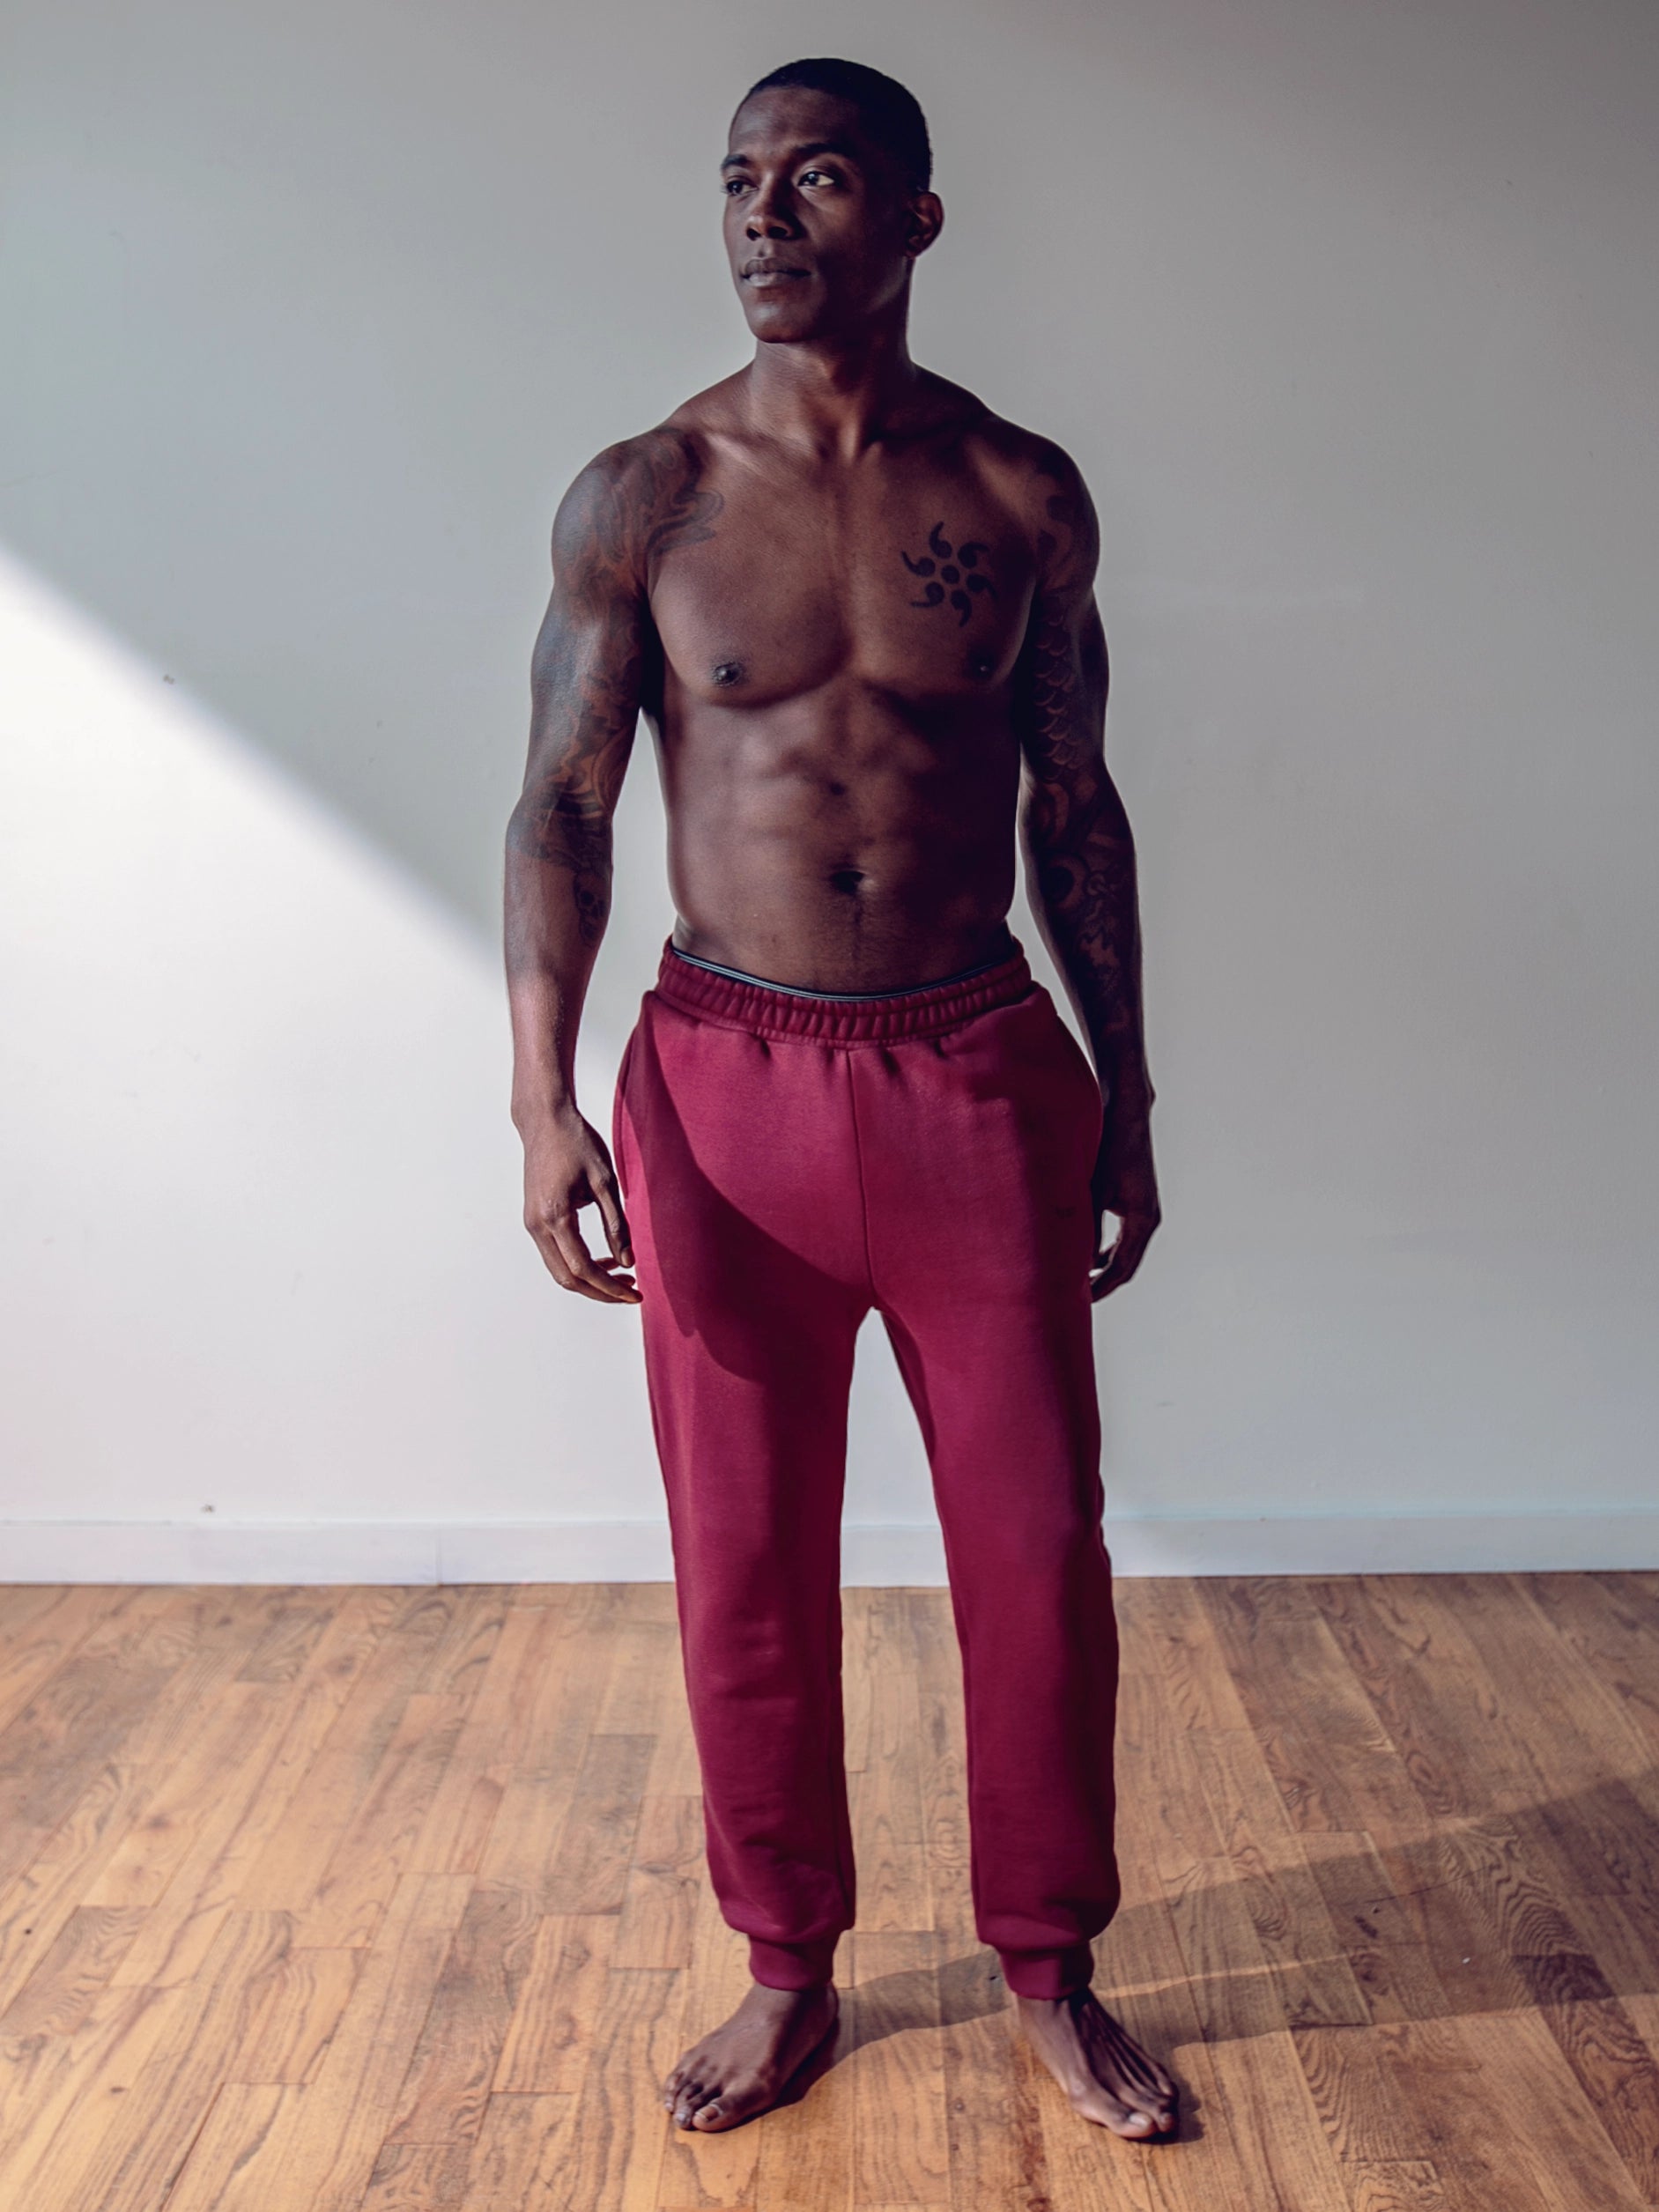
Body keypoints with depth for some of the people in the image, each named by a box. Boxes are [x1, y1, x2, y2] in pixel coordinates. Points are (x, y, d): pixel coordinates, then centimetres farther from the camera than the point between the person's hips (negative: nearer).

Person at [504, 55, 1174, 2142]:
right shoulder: (639, 498, 0)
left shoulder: (1022, 495, 4)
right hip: (726, 1084, 0)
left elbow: (1076, 809, 9)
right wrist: (543, 1101, -9)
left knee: (1040, 1550, 7)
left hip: (984, 1075, 1)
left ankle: (1049, 1969, 30)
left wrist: (1125, 1096, 8)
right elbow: (561, 808, 0)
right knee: (747, 1565, 9)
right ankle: (789, 1970, 31)